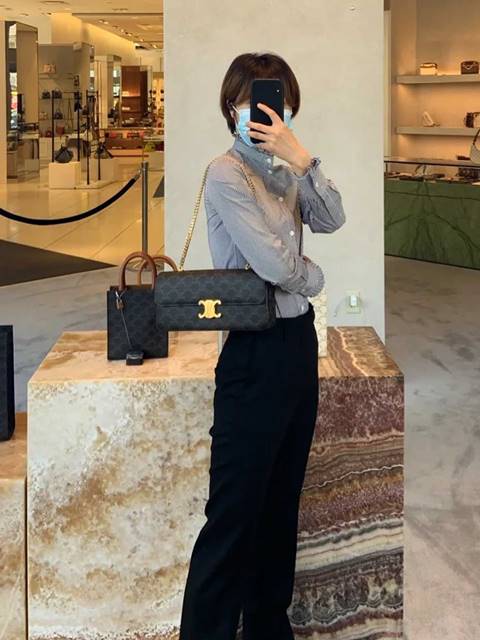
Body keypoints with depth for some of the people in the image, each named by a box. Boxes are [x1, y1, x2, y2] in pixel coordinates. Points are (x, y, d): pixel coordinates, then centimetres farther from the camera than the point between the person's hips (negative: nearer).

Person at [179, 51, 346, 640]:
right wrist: (312, 276, 2)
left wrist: (301, 159, -13)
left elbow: (331, 220, -3)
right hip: (257, 352, -8)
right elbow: (273, 265, -18)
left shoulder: (284, 173, 13)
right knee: (234, 513, -4)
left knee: (281, 501, 16)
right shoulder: (227, 174, -12)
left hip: (298, 342, 9)